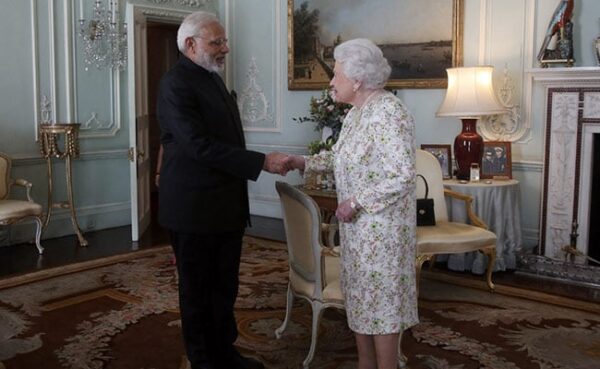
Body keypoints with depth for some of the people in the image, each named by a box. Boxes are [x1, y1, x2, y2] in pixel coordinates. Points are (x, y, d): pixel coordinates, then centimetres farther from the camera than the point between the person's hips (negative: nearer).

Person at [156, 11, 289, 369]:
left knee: (225, 287, 17)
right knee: (197, 290, 8)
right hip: (194, 208, -8)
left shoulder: (213, 78, 13)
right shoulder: (176, 83, -15)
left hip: (226, 205, 8)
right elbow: (199, 145, -24)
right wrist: (262, 161, -25)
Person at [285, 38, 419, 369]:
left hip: (383, 226, -9)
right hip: (358, 225, 9)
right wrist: (304, 162, 6)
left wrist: (356, 201, -22)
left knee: (381, 300, 2)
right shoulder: (356, 112, 9)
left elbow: (403, 176, -25)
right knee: (360, 296, 17)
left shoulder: (388, 114, -21)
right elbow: (340, 155, 19)